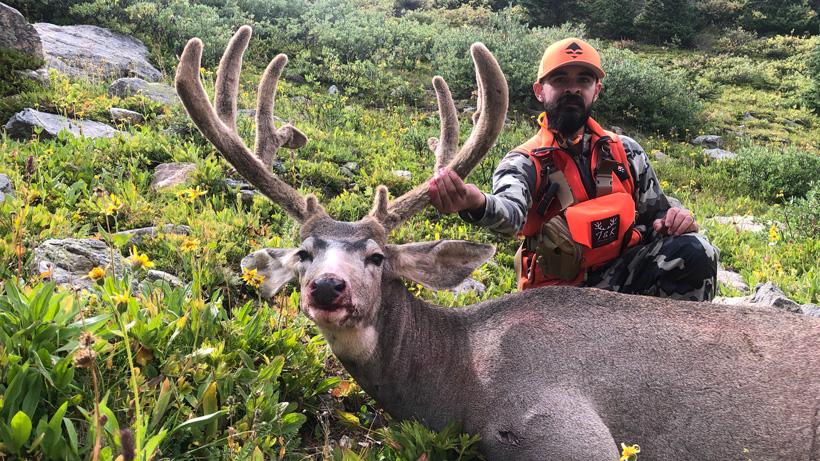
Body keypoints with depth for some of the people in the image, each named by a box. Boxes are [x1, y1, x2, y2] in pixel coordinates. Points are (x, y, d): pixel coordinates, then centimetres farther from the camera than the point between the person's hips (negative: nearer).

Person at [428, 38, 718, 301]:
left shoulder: (626, 152, 7)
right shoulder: (524, 163, -7)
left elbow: (654, 217, 16)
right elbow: (511, 213, -30)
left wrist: (670, 222, -10)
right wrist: (476, 203, -55)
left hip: (622, 277, 3)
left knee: (693, 250, -22)